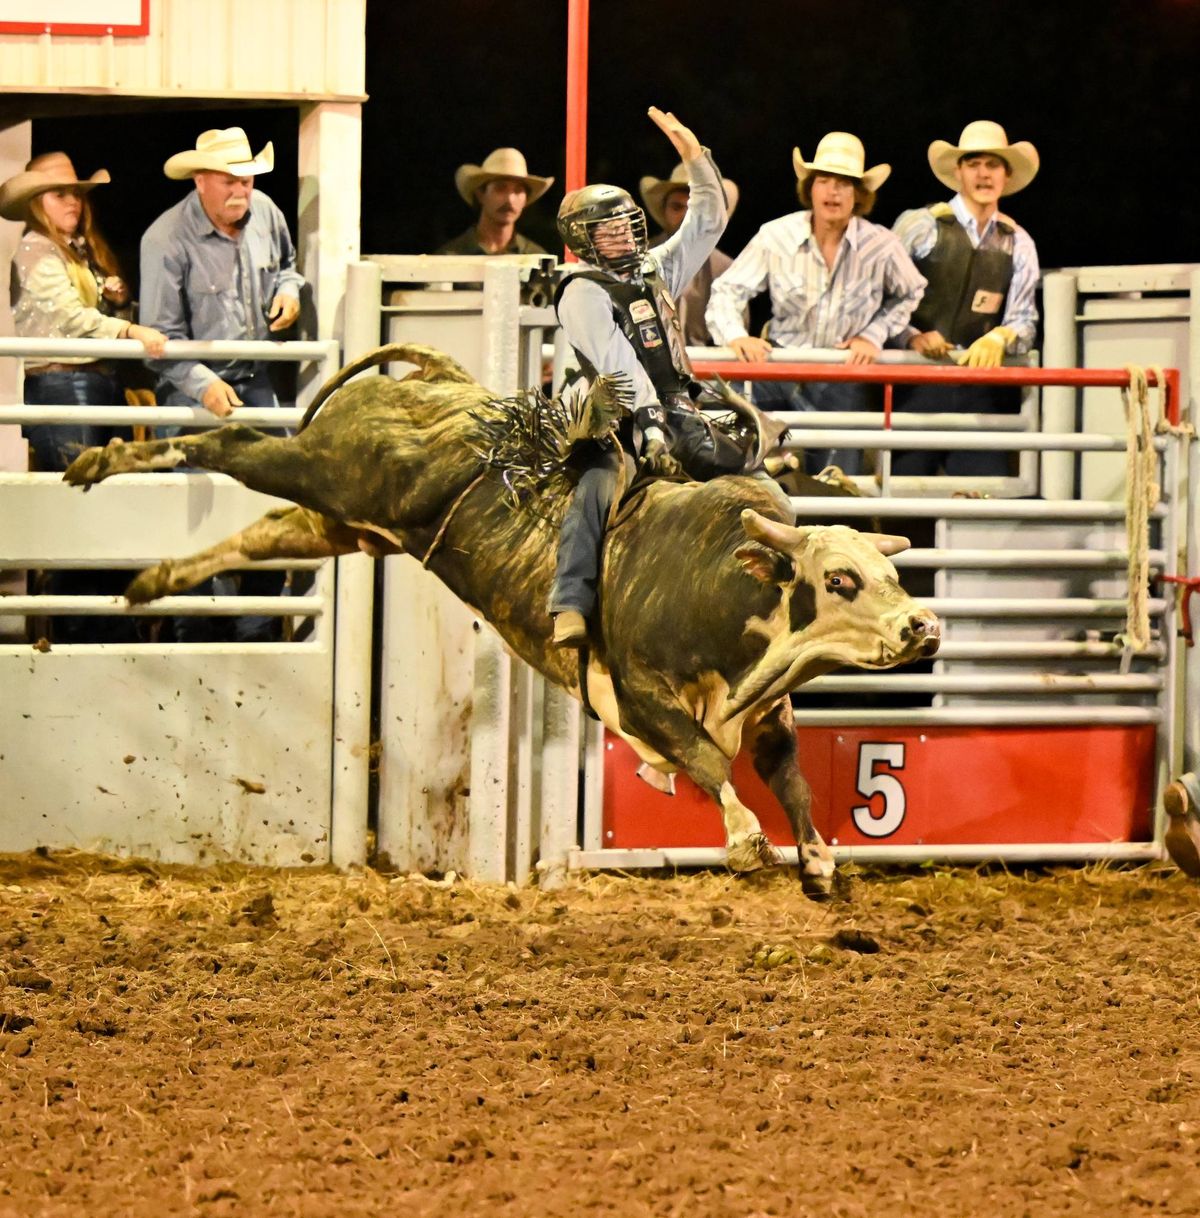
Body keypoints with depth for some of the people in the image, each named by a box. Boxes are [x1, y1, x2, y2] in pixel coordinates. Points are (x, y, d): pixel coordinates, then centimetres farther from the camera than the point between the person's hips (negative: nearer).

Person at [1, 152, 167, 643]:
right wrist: (133, 332, -31)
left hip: (101, 382, 8)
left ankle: (118, 630, 8)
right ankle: (76, 632, -4)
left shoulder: (86, 251, 19)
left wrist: (117, 296, 0)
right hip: (59, 385, -8)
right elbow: (70, 316, -19)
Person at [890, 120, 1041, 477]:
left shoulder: (1018, 244, 14)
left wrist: (998, 339, -12)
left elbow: (1024, 320, 10)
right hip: (917, 380, -3)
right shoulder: (920, 226, 2)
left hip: (982, 389, 3)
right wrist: (911, 337, -15)